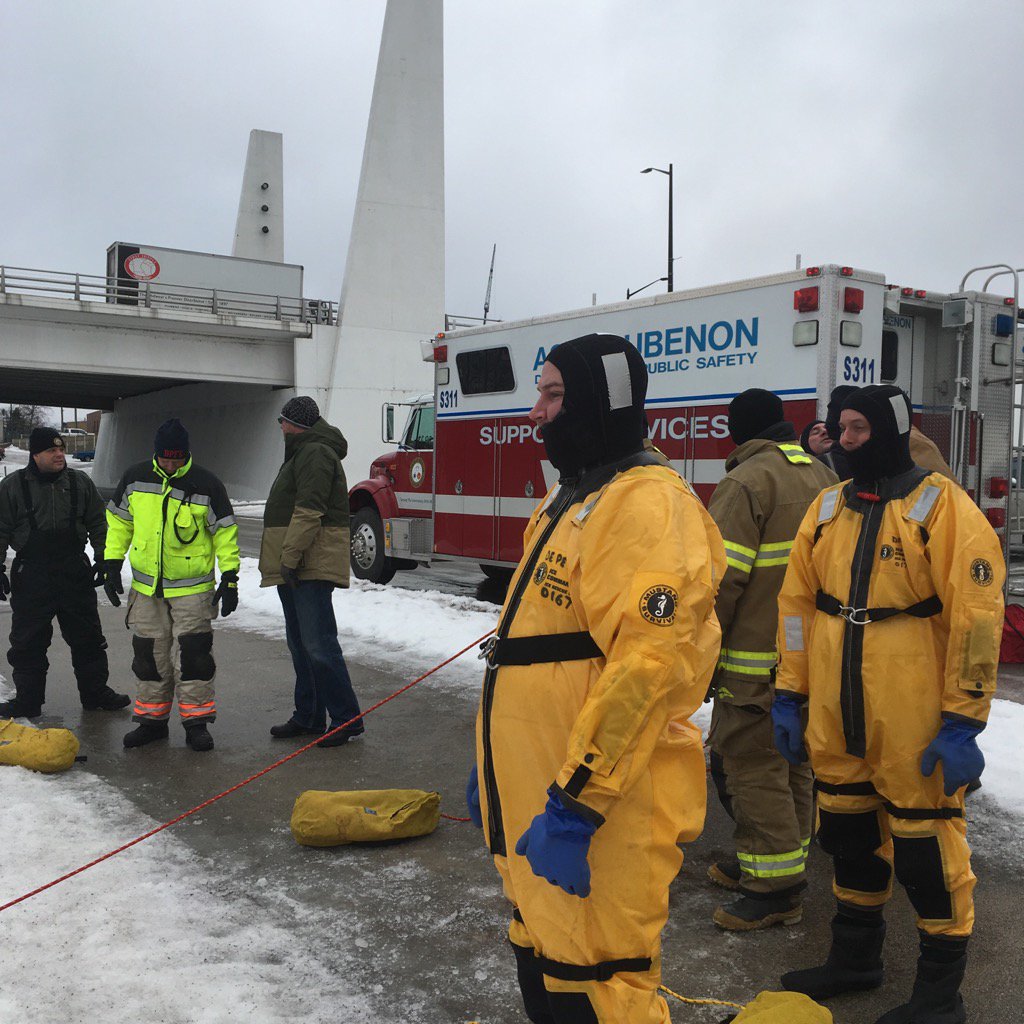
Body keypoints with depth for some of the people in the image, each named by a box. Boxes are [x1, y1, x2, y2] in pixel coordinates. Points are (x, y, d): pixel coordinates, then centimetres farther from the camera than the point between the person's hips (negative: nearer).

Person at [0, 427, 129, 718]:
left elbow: (98, 524, 10)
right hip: (31, 577, -1)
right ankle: (28, 700, 19)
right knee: (28, 642, 6)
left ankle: (95, 692, 22)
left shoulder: (80, 482, 5)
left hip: (75, 573, 2)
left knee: (88, 639, 9)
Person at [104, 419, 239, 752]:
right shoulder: (135, 478, 0)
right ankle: (152, 720, 24)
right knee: (150, 654, 10)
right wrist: (112, 565, 6)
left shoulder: (207, 484, -9)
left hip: (193, 587, -3)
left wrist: (229, 579, -9)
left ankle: (196, 722, 9)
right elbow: (119, 522, 11)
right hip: (146, 586, 3)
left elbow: (225, 533, -4)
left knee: (192, 653, -3)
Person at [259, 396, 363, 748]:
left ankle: (346, 719, -6)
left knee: (318, 643, -12)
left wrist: (291, 557, -24)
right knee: (300, 645, 14)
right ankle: (309, 717, 21)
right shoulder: (302, 453, 24)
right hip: (291, 568, 11)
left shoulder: (315, 453, -12)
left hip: (311, 565, -11)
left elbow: (309, 511, -22)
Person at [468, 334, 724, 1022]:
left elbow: (647, 665, -27)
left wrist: (575, 803, -26)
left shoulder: (647, 503, -17)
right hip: (531, 797, 10)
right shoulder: (569, 500, 16)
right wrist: (494, 764, 23)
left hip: (598, 817, -10)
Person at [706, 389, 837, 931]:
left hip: (758, 667, -9)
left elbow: (720, 580, -20)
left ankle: (775, 888, 5)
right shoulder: (824, 479, 12)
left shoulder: (746, 483, -14)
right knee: (794, 764, 17)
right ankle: (777, 861, 31)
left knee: (751, 768, -1)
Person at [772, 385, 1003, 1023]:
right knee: (849, 829, 17)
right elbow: (797, 601, 12)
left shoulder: (942, 506, -9)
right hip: (834, 716, 6)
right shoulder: (827, 508, 9)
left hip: (912, 721, -6)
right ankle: (856, 957, 37)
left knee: (923, 838, 4)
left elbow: (977, 615, -13)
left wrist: (963, 720, -15)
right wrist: (790, 695, 10)